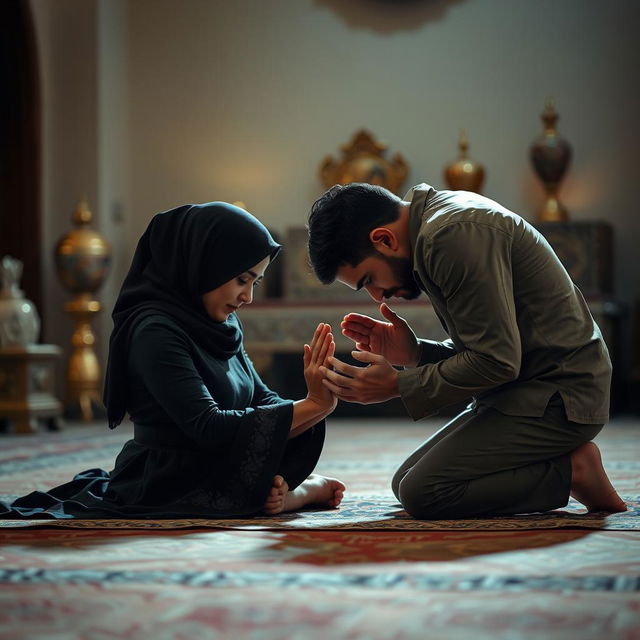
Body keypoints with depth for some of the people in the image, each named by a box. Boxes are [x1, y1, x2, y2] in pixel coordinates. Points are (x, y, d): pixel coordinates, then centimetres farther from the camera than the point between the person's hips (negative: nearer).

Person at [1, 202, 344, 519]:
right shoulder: (155, 332, -19)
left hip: (208, 472, 9)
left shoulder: (224, 324, 9)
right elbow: (207, 427, -26)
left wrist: (273, 472, -16)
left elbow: (264, 400, 4)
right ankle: (304, 490, 1)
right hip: (168, 489, -9)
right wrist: (314, 405, -26)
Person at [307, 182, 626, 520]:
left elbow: (497, 361, -23)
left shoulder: (453, 236, -21)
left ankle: (571, 472, -6)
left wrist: (397, 385, -14)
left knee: (423, 493, -18)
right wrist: (415, 353, 0)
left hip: (557, 398, -11)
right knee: (405, 483, 10)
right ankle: (565, 457, 10)